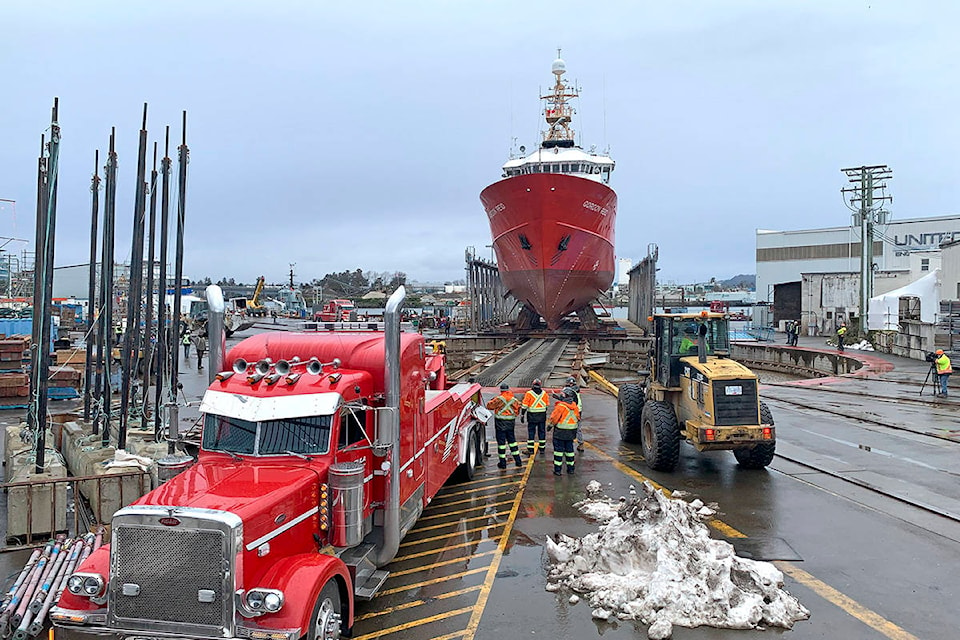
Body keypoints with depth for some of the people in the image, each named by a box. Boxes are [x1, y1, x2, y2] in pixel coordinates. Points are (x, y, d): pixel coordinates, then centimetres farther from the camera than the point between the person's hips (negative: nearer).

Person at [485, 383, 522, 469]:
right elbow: (517, 411, 6)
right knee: (512, 441, 16)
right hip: (511, 423, 4)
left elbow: (489, 406, -5)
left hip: (500, 423, -4)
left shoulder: (499, 399, -13)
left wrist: (494, 401, 13)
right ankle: (518, 461, 18)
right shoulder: (514, 400, 1)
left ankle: (503, 463, 6)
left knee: (501, 442, 2)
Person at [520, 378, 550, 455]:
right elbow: (547, 405, 10)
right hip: (542, 416, 3)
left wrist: (522, 415, -4)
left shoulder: (529, 393, -8)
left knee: (531, 432, 4)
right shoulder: (544, 393, 2)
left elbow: (524, 405, -10)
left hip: (532, 416, -3)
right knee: (542, 432, 11)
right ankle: (542, 450, 15)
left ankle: (530, 450, 4)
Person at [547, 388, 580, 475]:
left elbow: (554, 417, -14)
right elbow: (578, 418, 13)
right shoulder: (574, 406, 3)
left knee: (559, 449, 2)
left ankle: (558, 469, 4)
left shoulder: (561, 406, -19)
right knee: (569, 449, 15)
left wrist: (549, 425, 1)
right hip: (571, 432, 6)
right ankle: (571, 468, 21)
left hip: (560, 432, -6)